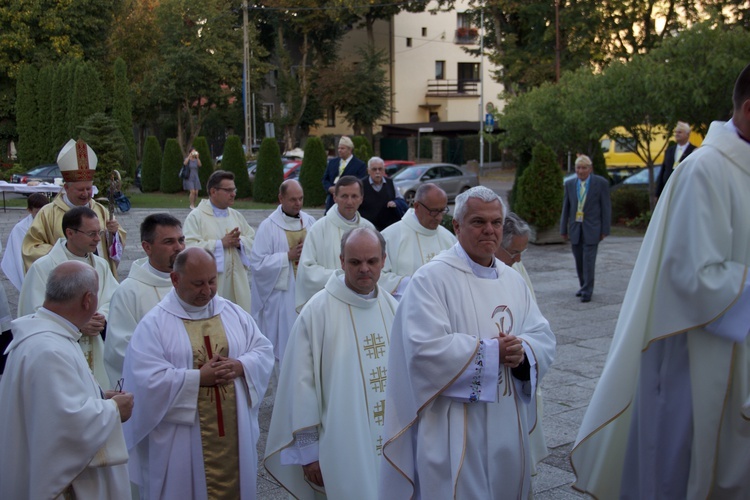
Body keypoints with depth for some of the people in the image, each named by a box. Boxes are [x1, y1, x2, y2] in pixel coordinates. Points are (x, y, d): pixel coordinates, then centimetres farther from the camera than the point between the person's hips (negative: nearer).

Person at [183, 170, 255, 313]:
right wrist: (221, 243, -17)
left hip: (236, 283, 6)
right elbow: (190, 247, -16)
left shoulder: (236, 216, 14)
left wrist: (239, 242, -9)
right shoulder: (196, 217, -5)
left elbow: (252, 240, 14)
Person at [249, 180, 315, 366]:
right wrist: (288, 256, -15)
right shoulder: (268, 226, -7)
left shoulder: (310, 222, 7)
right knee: (283, 343, 1)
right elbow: (257, 264, -11)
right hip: (281, 297, -4)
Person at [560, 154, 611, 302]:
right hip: (574, 228, 4)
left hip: (591, 229, -4)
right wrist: (563, 229, 8)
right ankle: (583, 286, 25)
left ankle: (587, 291, -1)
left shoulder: (601, 183, -3)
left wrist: (605, 230, -5)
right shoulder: (569, 184, 7)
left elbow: (606, 208, -1)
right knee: (579, 261, 10)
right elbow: (566, 208, 10)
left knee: (588, 261, -7)